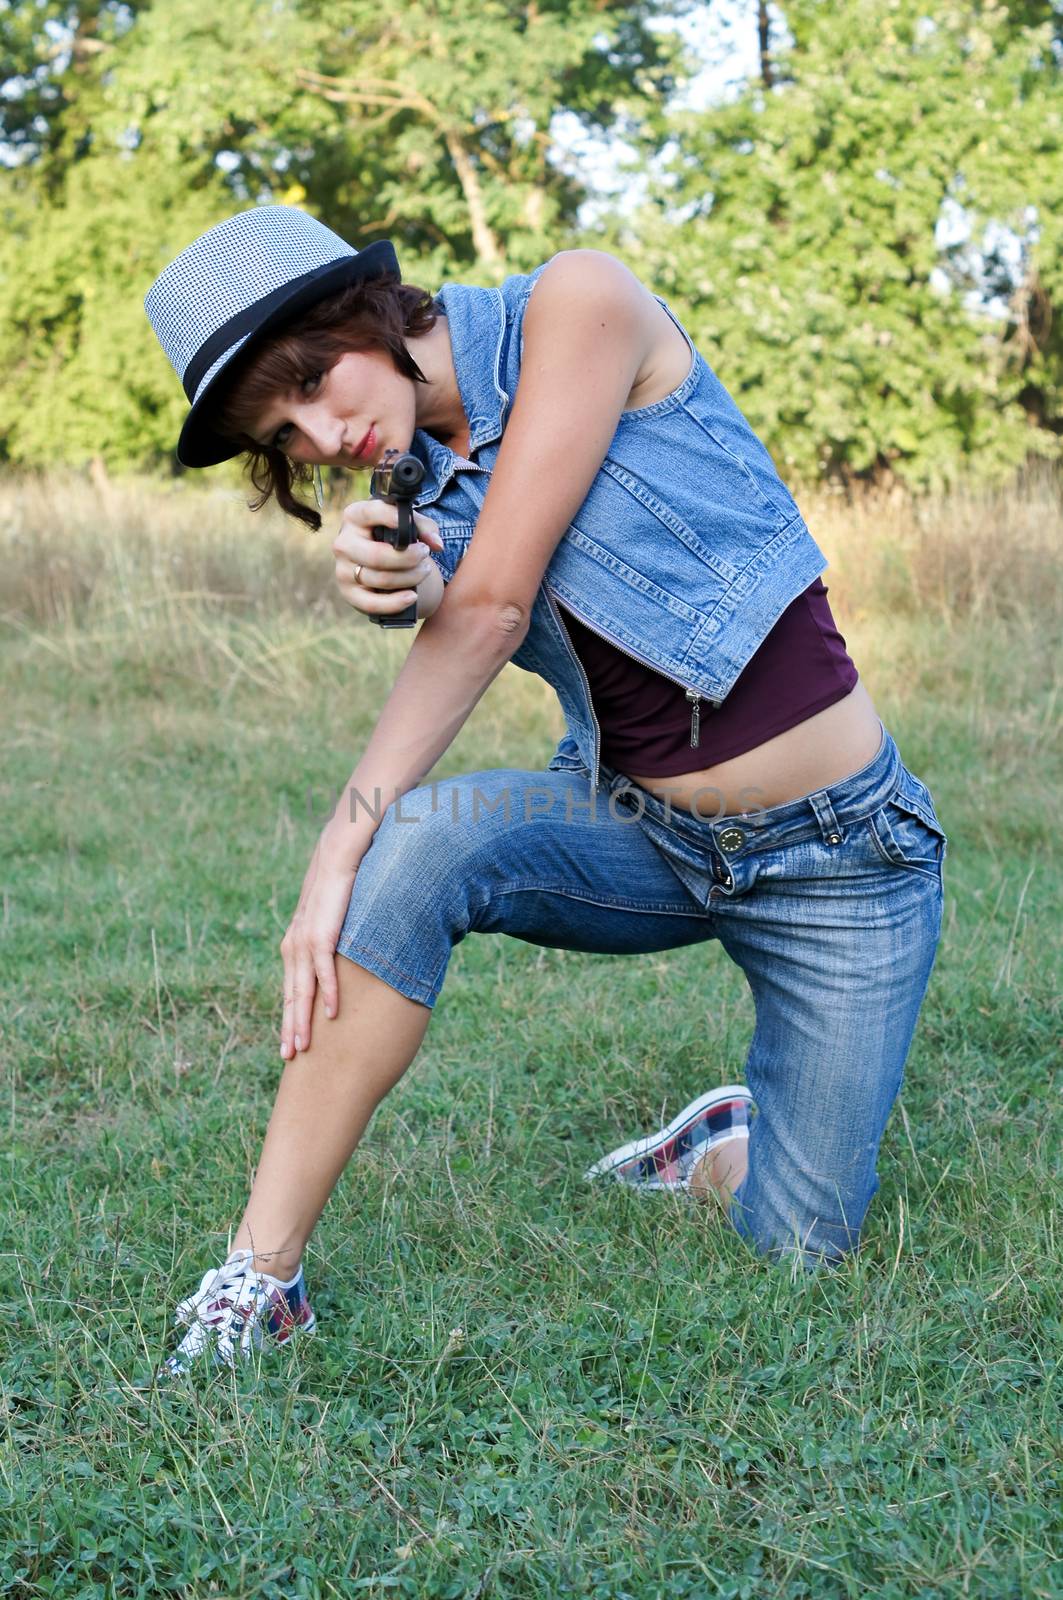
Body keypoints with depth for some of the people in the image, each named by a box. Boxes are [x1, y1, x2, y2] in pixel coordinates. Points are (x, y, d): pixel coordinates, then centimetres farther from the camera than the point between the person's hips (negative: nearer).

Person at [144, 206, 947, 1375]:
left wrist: (342, 840, -22)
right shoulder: (422, 482, 5)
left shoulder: (578, 305, -15)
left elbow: (494, 607, -21)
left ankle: (724, 1146, 33)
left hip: (838, 852, -4)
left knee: (801, 1247, -4)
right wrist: (383, 587, -36)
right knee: (418, 843, -29)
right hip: (640, 829, 4)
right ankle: (260, 1278, -20)